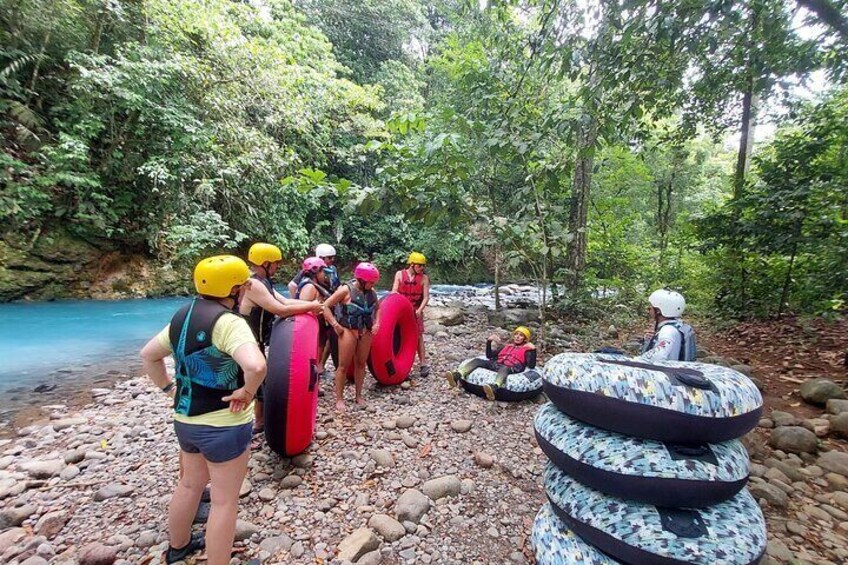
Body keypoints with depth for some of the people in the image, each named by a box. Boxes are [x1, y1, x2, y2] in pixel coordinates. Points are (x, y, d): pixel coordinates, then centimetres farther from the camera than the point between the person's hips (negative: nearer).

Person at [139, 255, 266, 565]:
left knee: (190, 485, 31)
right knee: (225, 502, 11)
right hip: (223, 425, -9)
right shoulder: (228, 322, -26)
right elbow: (256, 366, -42)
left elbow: (148, 355, 16)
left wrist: (169, 387, 16)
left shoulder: (183, 316, 2)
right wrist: (247, 392, -24)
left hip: (185, 419, 9)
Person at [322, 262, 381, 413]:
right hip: (348, 331, -5)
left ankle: (358, 395, 29)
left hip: (366, 332, 5)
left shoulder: (371, 292, 2)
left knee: (360, 364, 14)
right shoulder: (346, 290, -13)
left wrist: (376, 323, 5)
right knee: (344, 365, 2)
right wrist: (335, 325, -14)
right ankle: (339, 399, 15)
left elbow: (377, 307, 19)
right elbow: (326, 306, -11)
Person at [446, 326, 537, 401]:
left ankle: (493, 388, -72)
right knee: (477, 361, -19)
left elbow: (531, 366, 2)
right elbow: (489, 355, 28)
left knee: (503, 369, -41)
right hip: (496, 364, 5)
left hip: (511, 369, -5)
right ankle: (457, 376, -40)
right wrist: (489, 341, 18)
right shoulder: (506, 346, 32)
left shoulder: (526, 350, 19)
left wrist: (533, 350, -8)